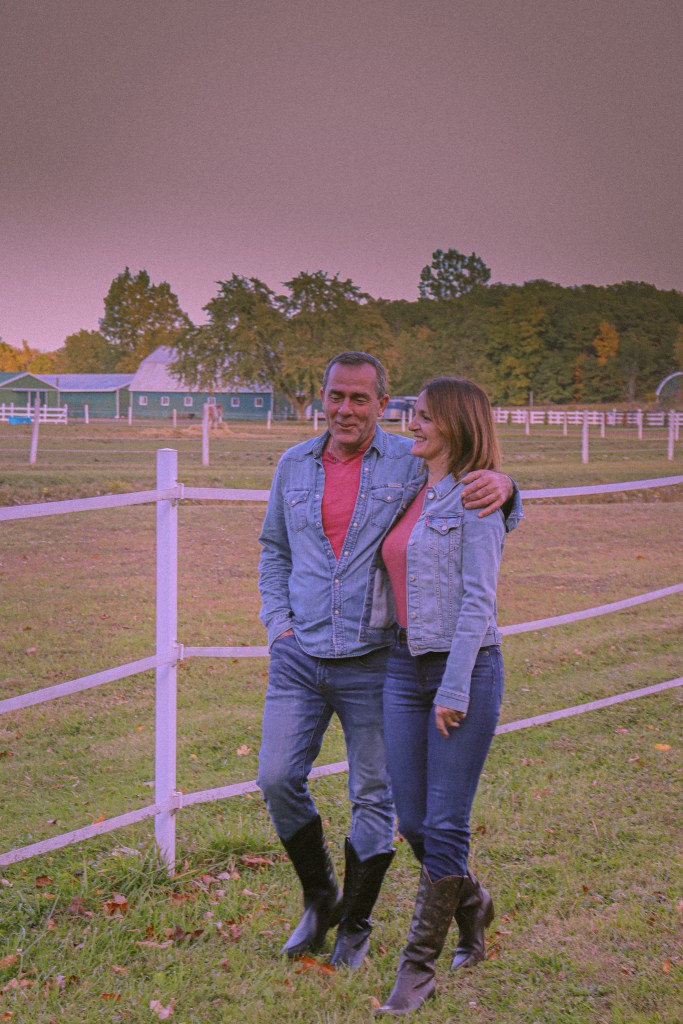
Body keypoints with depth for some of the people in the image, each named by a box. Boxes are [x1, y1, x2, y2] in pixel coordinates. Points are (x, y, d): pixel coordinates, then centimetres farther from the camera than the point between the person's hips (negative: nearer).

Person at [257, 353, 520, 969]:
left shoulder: (412, 463, -1)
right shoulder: (294, 466, 10)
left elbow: (480, 505, 1)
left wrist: (501, 484, -23)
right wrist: (277, 619, 9)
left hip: (373, 662, -3)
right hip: (299, 657, 3)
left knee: (374, 797, 5)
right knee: (278, 779, -3)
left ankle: (356, 924, 25)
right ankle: (319, 898, 23)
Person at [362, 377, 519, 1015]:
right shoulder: (410, 495, 14)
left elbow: (478, 599, -13)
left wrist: (454, 688, -16)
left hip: (465, 668, -7)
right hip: (405, 668, 7)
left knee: (445, 825, -2)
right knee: (412, 821, 9)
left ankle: (417, 968, 8)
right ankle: (470, 903, 37)